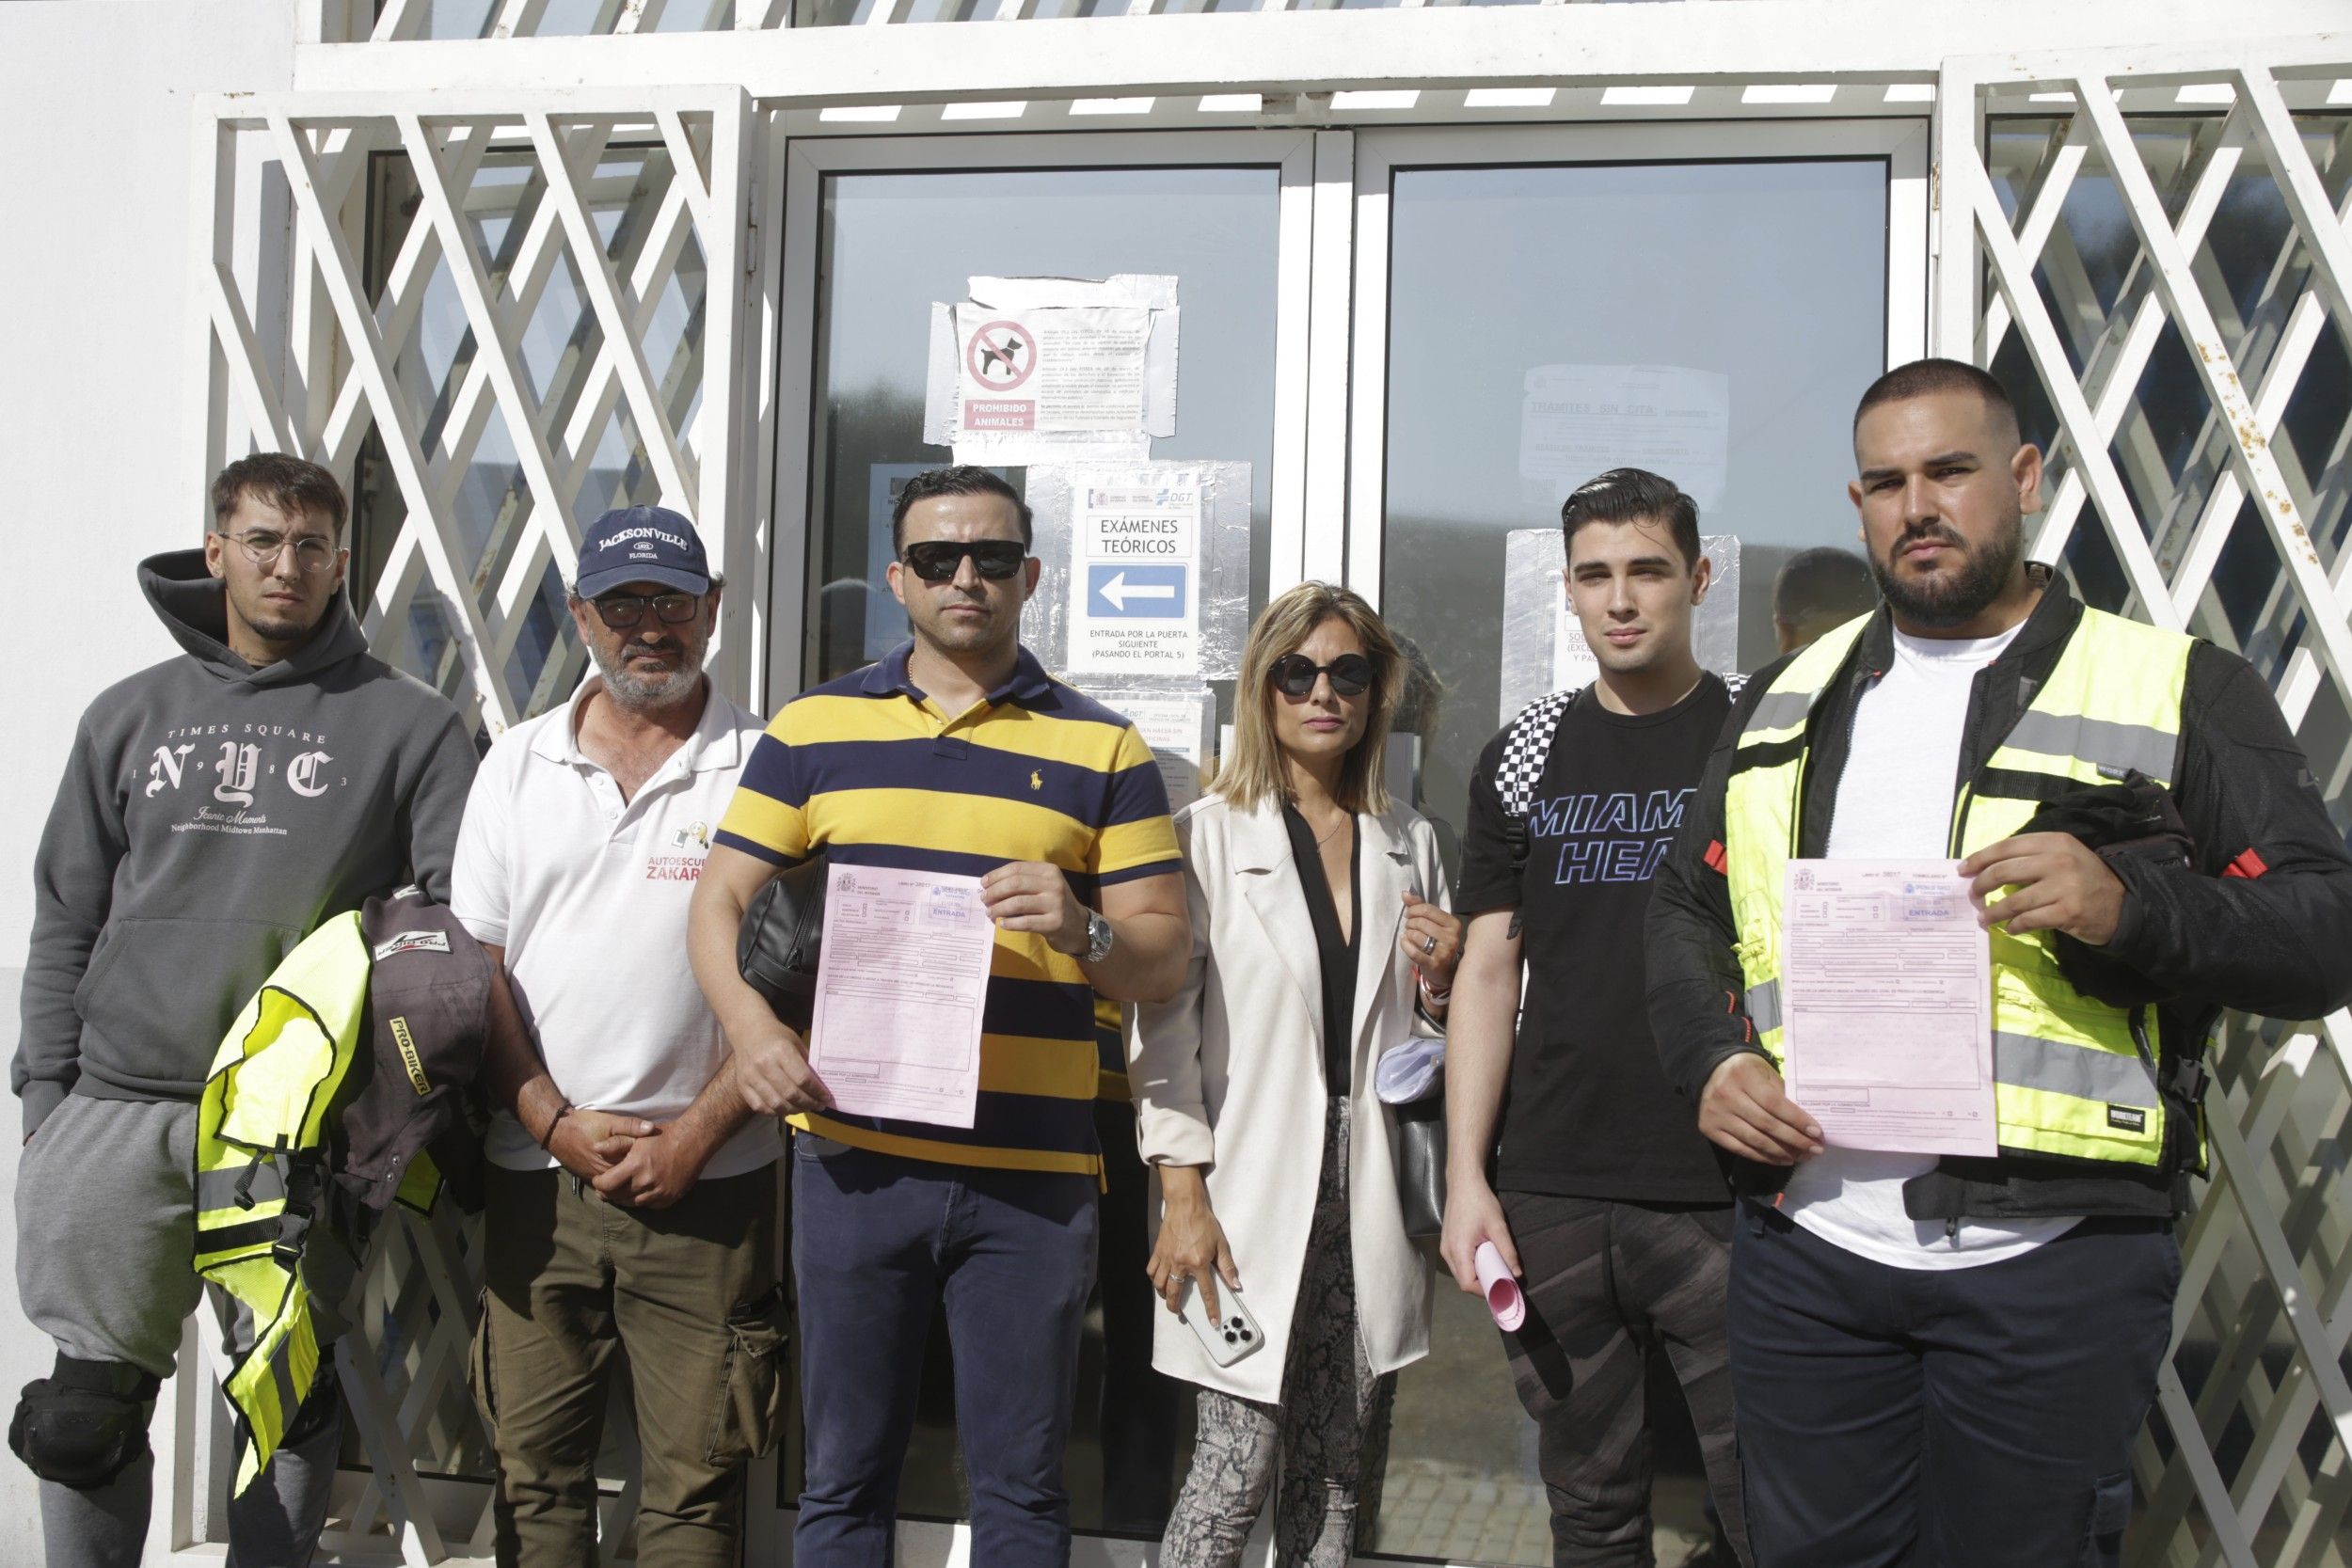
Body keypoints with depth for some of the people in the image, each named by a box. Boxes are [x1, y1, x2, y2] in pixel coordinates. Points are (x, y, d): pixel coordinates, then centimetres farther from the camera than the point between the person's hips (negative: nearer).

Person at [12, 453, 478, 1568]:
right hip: (120, 1108, 2)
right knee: (88, 1410, 5)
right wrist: (44, 1090, 6)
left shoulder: (406, 722, 3)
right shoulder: (131, 717, 13)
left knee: (289, 1401, 8)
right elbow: (65, 918, 13)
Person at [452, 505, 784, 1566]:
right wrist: (558, 1123, -4)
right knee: (535, 1476, 10)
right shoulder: (517, 765, 9)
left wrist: (695, 1135, -9)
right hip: (535, 1172, 3)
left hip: (705, 1183, -2)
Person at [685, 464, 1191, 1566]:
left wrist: (1082, 930, -18)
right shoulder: (812, 728, 9)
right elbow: (720, 902, 9)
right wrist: (751, 1026, -10)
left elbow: (1163, 959, 4)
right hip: (852, 1156, 1)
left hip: (1034, 1176, -1)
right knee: (845, 1475, 11)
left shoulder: (1103, 749, 6)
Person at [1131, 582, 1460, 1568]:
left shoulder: (1409, 844, 14)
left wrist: (1443, 981, -1)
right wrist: (1183, 1196, -12)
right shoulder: (1210, 834, 0)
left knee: (1341, 1481, 8)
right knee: (1238, 1470, -5)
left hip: (1367, 1191, 4)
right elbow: (1163, 1023, -5)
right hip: (1256, 1195, -4)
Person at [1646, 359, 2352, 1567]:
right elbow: (1686, 908, 19)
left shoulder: (2180, 691, 1)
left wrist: (2128, 907, -22)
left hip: (2053, 1260, -3)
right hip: (1808, 1248, 4)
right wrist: (1709, 1059, 0)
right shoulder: (1786, 700, 14)